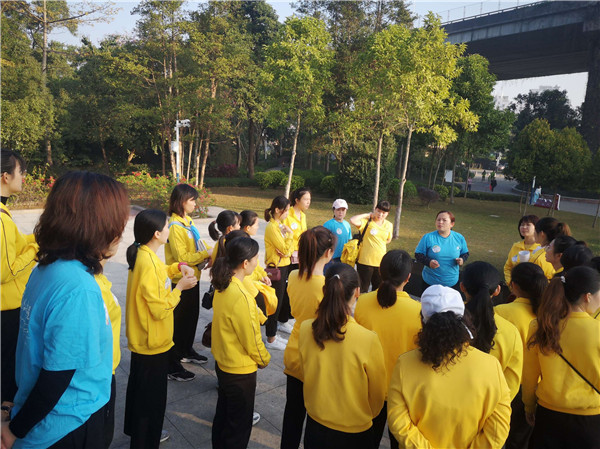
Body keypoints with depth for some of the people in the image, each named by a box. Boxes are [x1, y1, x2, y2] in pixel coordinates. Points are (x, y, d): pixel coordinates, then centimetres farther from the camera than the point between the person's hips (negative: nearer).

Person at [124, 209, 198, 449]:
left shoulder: (144, 255, 0)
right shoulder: (148, 263, -30)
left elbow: (158, 274, 21)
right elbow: (160, 309, -28)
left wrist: (178, 267, 4)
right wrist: (180, 287, -17)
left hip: (143, 338, 10)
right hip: (152, 341, -10)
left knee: (140, 388, 26)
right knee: (151, 396, 7)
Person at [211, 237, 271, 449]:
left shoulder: (222, 286, -5)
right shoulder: (242, 297, -30)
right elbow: (252, 340, -21)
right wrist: (264, 359, -3)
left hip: (222, 362, 8)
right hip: (240, 370, -8)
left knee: (223, 414, 26)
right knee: (239, 424, 13)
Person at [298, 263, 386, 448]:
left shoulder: (305, 330, -18)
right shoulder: (368, 340, -28)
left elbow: (304, 372, 0)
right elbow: (377, 393, -11)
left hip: (314, 425, 3)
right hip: (354, 433, -2)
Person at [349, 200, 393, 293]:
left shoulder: (389, 225, 6)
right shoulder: (367, 221, -8)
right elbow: (352, 221, -26)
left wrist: (377, 244, 9)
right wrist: (367, 215, -15)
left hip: (381, 262, 5)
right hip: (365, 261, -4)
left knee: (378, 289, 16)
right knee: (363, 289, 6)